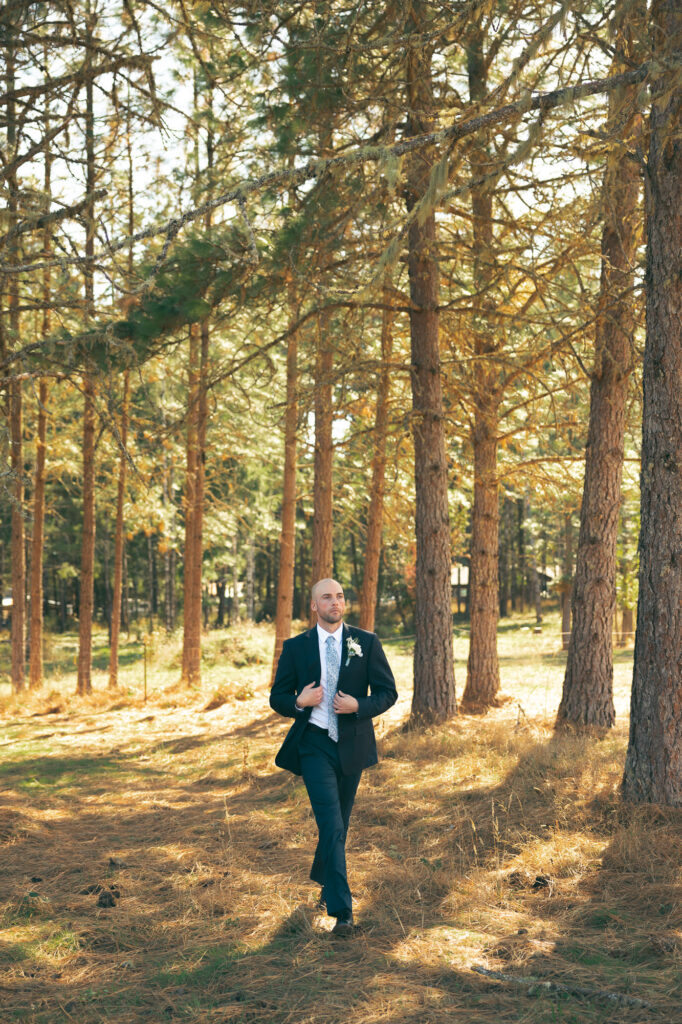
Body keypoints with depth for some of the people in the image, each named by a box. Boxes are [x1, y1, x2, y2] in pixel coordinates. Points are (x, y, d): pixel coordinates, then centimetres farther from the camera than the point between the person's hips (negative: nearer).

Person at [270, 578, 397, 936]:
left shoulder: (367, 643, 1)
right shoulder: (296, 647, 1)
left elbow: (387, 692, 1)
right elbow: (277, 697, 6)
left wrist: (359, 705, -17)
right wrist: (299, 702, -16)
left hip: (352, 744, 2)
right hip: (315, 745, -2)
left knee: (339, 823, 17)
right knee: (331, 825, -14)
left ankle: (323, 880, 44)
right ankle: (341, 910, -15)